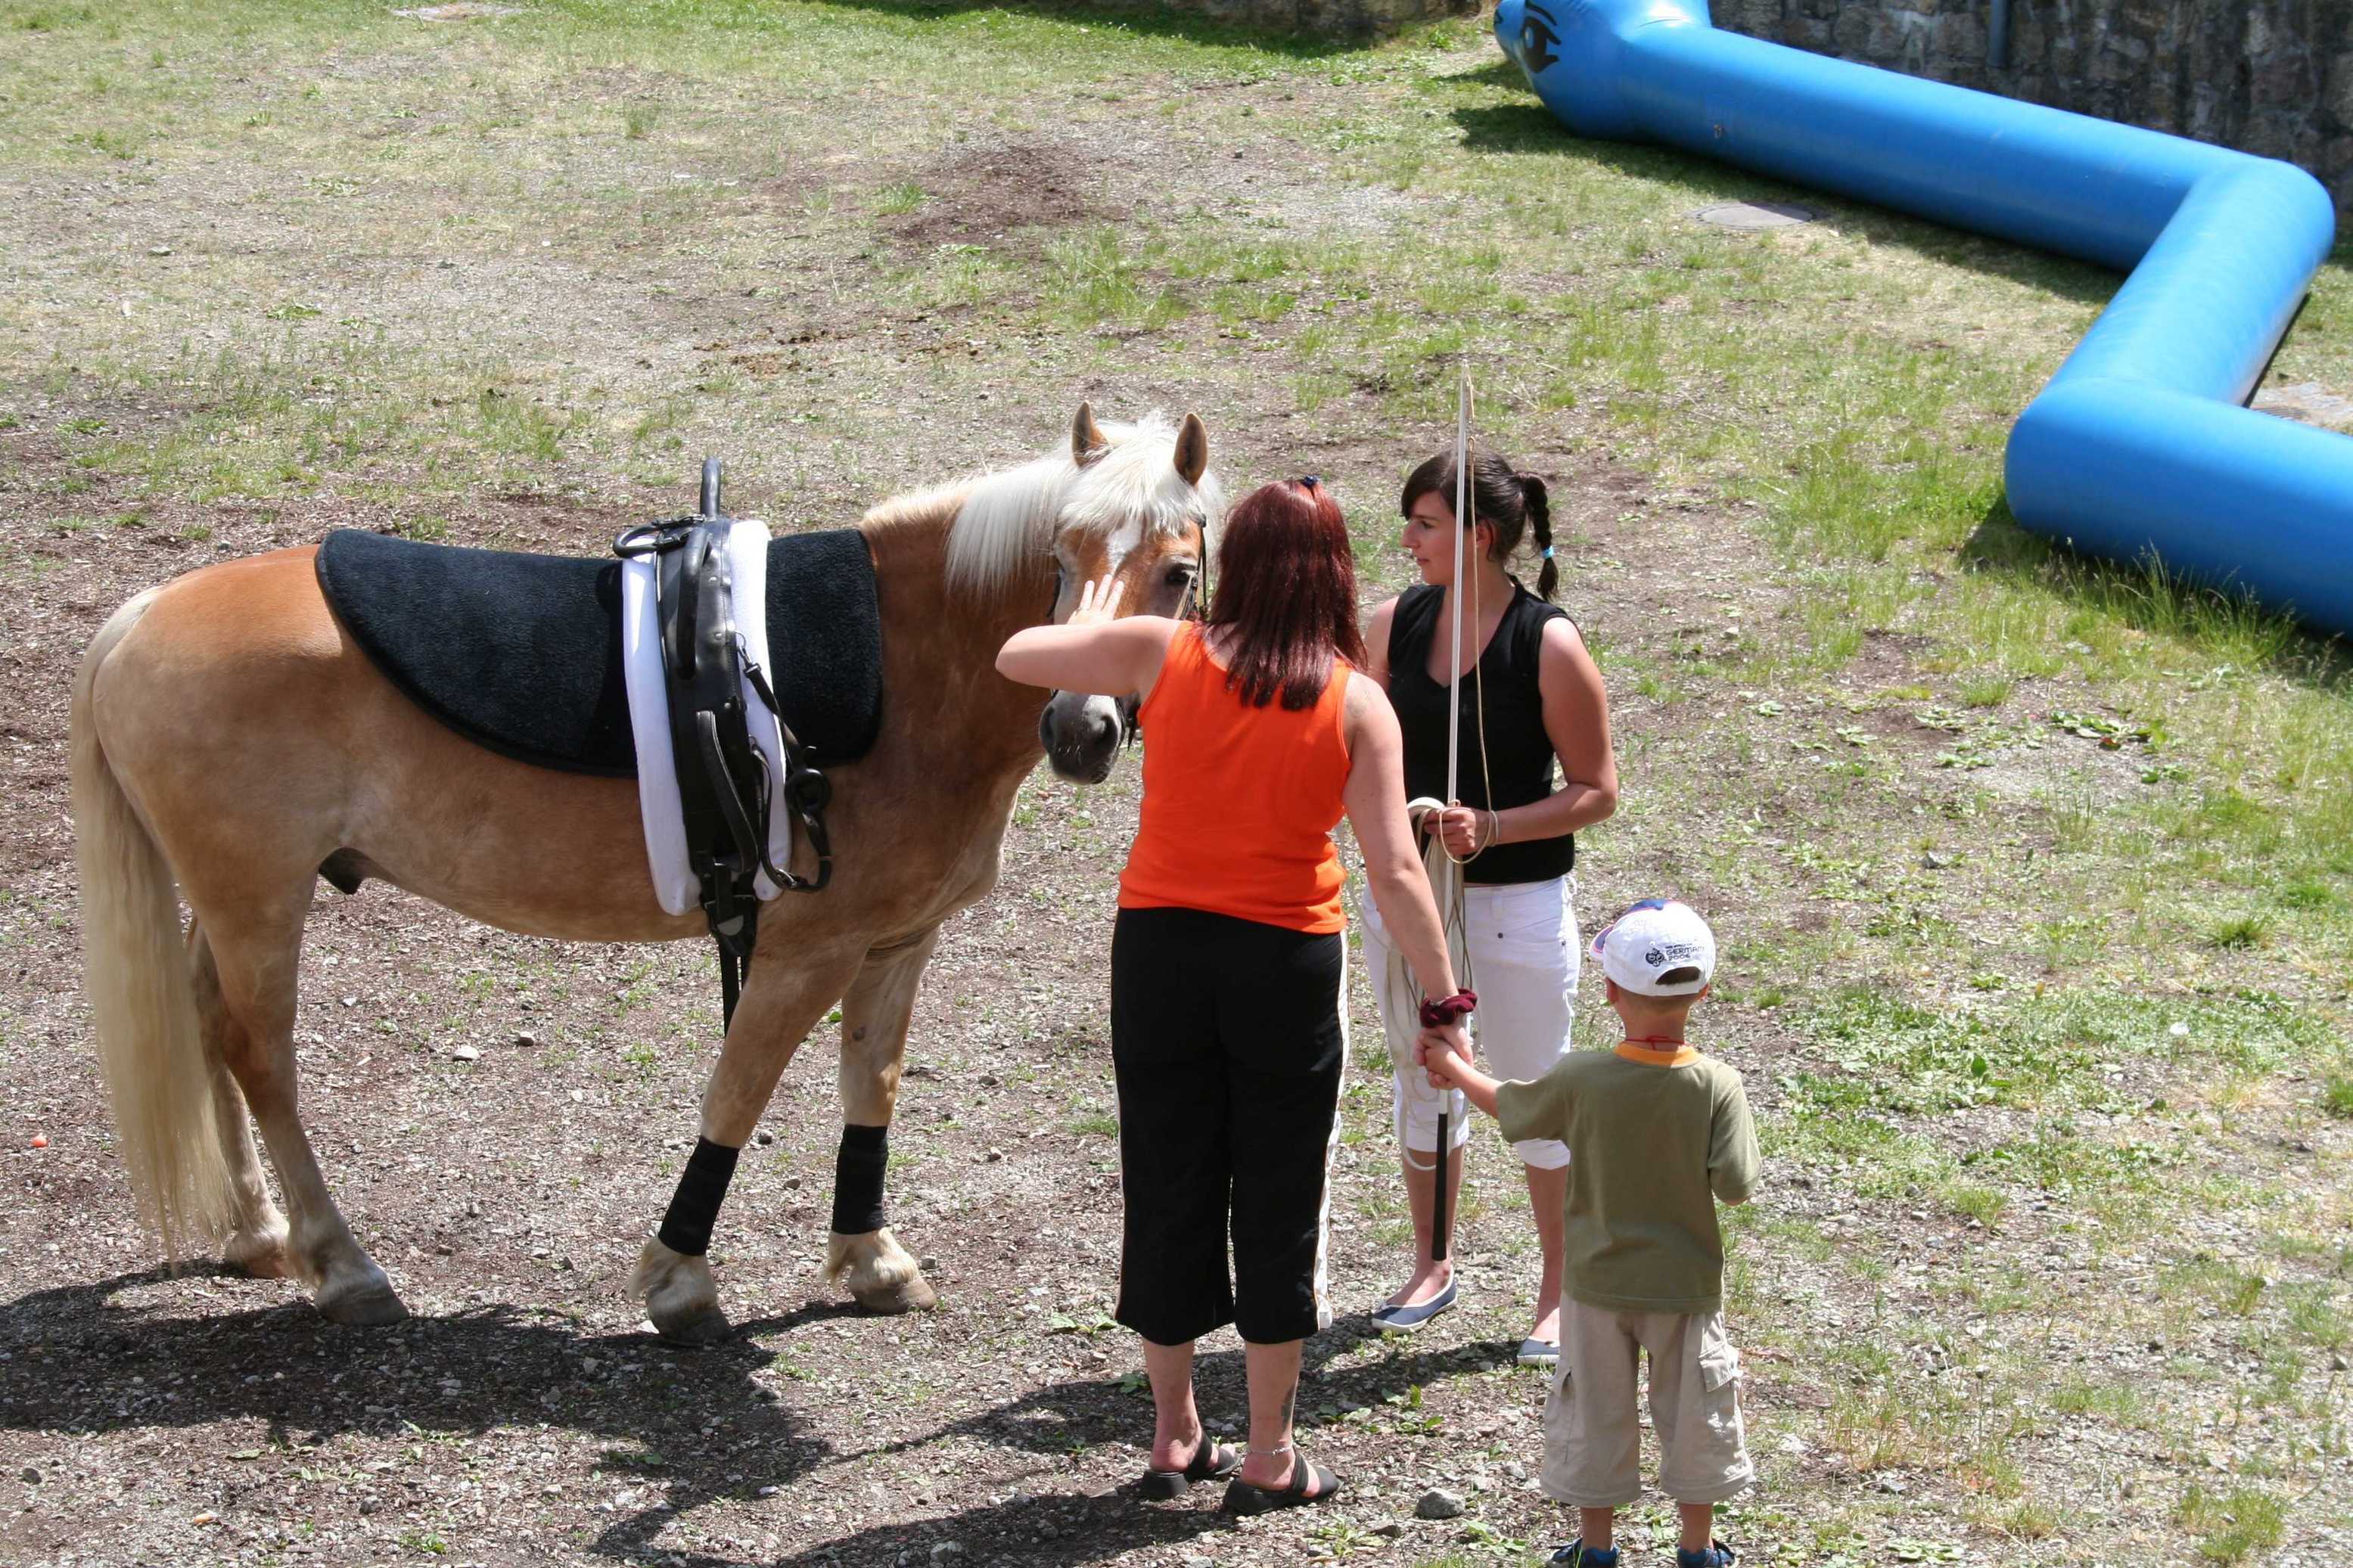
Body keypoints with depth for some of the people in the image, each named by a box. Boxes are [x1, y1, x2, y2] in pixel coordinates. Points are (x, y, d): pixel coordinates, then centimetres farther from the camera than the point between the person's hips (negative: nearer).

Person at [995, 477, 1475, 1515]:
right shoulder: (1357, 703, -9)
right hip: (1289, 963, -2)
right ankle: (1269, 1461, 15)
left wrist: (1089, 628, 25)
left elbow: (1016, 657, 5)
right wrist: (1445, 1004, -4)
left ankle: (1173, 1439, 24)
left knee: (1167, 1193, 13)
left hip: (1160, 952, 2)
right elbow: (1394, 873, -11)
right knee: (1278, 1205, 9)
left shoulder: (1162, 652, -6)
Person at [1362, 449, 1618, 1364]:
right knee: (1420, 1083, 17)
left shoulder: (1550, 646, -16)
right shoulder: (1394, 625, -2)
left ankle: (1561, 1290, 24)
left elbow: (1597, 790, -13)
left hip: (1518, 902, -5)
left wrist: (1492, 827, -24)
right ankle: (1432, 1267, 36)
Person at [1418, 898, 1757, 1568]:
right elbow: (1736, 1185, -19)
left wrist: (1457, 1069, 19)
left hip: (1597, 1284, 0)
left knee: (1595, 1409, 15)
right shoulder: (1718, 1086, -18)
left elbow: (1510, 1109, 0)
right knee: (1694, 1410, 16)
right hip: (1686, 1283, 0)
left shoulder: (1581, 1080, -17)